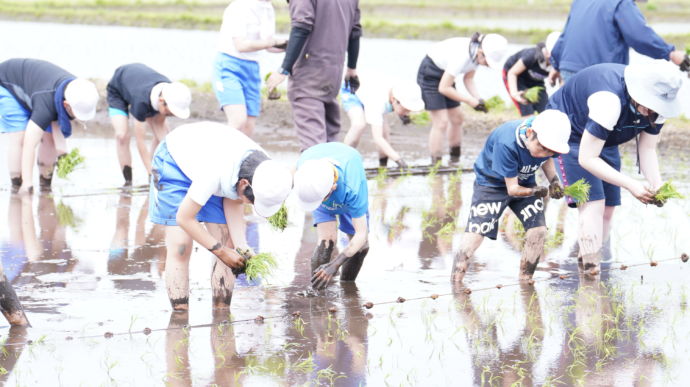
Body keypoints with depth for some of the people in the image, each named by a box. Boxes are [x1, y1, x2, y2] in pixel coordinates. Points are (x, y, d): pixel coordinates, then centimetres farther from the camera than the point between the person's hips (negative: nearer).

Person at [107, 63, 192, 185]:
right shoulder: (141, 102, -47)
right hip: (117, 90, -5)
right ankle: (128, 181, -13)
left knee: (164, 132, -9)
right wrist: (151, 173, -41)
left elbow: (159, 124, -18)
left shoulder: (170, 91, -31)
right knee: (122, 135, -25)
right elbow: (140, 141, -41)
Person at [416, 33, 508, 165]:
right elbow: (444, 88, -29)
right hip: (429, 73, -8)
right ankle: (435, 164, -9)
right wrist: (470, 101, -25)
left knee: (456, 118, 8)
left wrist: (478, 99, -15)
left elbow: (468, 78, 1)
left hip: (444, 73, 8)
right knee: (441, 122, -13)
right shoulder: (461, 56, -36)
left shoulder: (476, 53, -12)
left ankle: (455, 160, 19)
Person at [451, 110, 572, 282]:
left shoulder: (549, 137, -21)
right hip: (492, 183, -5)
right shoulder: (506, 143, -38)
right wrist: (542, 192, -40)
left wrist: (554, 181, -13)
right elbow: (512, 189, -28)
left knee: (538, 231, -8)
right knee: (473, 236, -14)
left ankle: (525, 282, 7)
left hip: (525, 182, 5)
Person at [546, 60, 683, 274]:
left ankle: (586, 261, 18)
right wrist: (631, 185, -41)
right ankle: (591, 270, -21)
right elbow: (587, 158, -37)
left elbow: (647, 149, -8)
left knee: (608, 208, 4)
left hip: (605, 140, 8)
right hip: (569, 133, -8)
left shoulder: (655, 105, -18)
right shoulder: (610, 101, -41)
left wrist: (656, 185, -28)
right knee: (593, 204, -21)